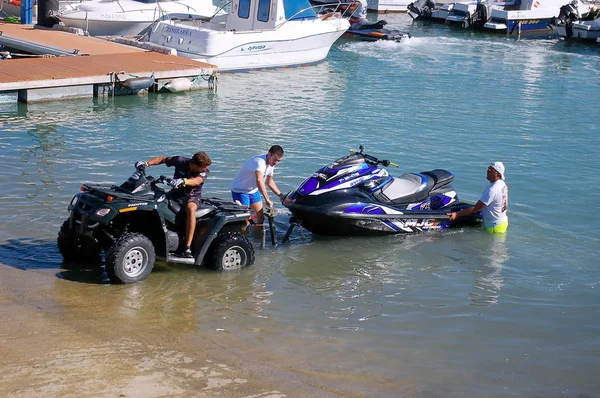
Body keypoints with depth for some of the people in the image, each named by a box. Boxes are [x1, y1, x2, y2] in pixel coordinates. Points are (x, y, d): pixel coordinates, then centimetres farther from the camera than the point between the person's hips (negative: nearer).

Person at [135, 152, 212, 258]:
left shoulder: (205, 171, -14)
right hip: (175, 194, 3)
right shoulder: (181, 161, -9)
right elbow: (162, 159, 4)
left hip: (192, 196, -3)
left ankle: (187, 248, -42)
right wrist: (146, 163, -10)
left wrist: (183, 181, -54)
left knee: (190, 209, -38)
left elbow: (197, 181, -34)